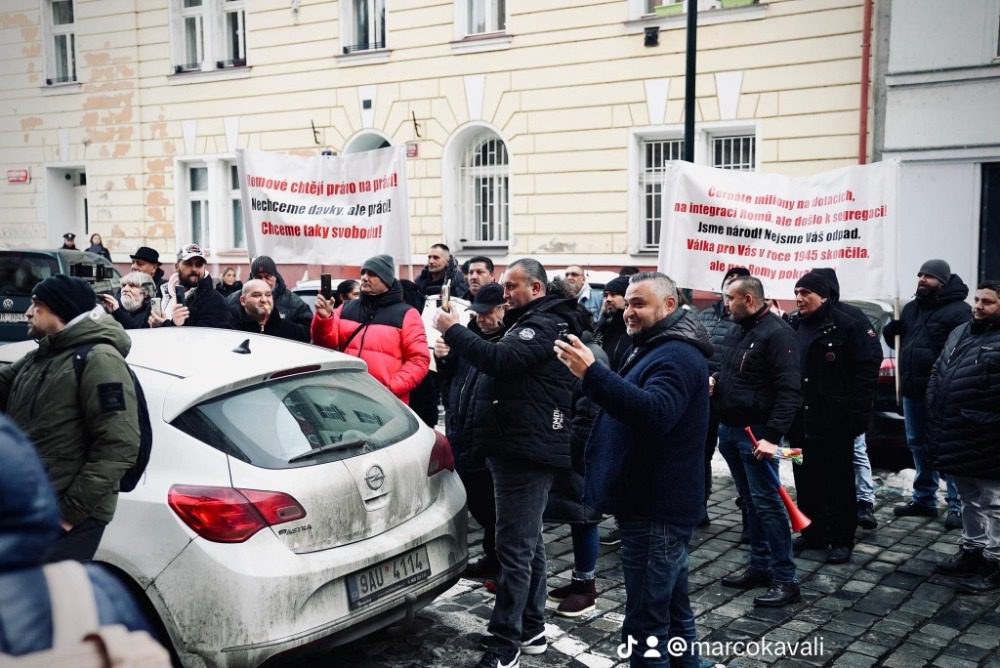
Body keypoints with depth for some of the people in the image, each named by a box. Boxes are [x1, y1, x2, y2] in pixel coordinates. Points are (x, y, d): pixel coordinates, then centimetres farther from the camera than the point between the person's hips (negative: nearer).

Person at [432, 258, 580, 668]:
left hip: (526, 452, -11)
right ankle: (531, 629, 24)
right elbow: (501, 368, 22)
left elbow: (499, 360, -29)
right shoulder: (530, 323, 21)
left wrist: (452, 330, -20)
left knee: (515, 545, -8)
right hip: (520, 448, 11)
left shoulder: (545, 325, -14)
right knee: (528, 541, 15)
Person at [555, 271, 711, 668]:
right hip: (659, 504, 11)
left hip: (655, 510, -11)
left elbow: (655, 414, -36)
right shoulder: (658, 349, 18)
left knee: (645, 623, -9)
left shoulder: (677, 356, -17)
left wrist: (592, 374, -42)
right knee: (672, 609, 20)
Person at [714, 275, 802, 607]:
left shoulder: (777, 333, -14)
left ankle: (785, 579, -1)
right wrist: (714, 385, 3)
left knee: (767, 502, -7)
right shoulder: (738, 331, 14)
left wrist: (772, 435, -25)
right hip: (730, 430, 9)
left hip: (756, 433, -9)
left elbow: (789, 390, -20)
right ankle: (760, 566, 24)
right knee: (750, 501, 14)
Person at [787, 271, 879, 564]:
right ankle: (812, 533, 26)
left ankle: (841, 540, 13)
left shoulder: (848, 327, -9)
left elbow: (867, 371, -11)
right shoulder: (793, 327, 10)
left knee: (839, 482, 3)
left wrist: (859, 415, -16)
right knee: (805, 480, 13)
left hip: (834, 422, -6)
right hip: (800, 421, 6)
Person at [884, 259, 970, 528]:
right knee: (918, 445, 15)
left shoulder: (958, 310, -10)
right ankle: (923, 499, 27)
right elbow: (897, 340, 25)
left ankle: (957, 505, 3)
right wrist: (891, 331, 2)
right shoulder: (911, 308, 16)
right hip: (913, 390, 8)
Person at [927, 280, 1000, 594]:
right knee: (969, 500, 20)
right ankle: (972, 550, 33)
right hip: (955, 437, 8)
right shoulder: (959, 333, 15)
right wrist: (935, 418, 13)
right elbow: (937, 374, 19)